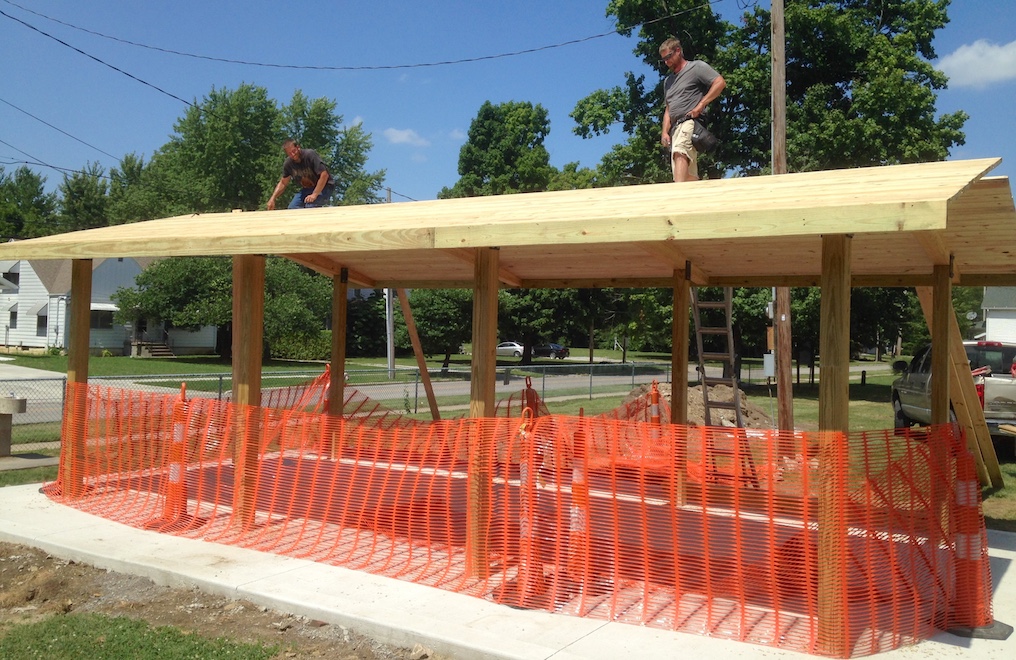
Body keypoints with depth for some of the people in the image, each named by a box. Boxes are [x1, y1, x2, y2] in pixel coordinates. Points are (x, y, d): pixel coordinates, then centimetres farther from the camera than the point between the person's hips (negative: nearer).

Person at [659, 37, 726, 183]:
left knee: (680, 153, -35)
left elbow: (720, 82, -4)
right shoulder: (668, 81, 30)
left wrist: (700, 105, -12)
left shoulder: (696, 67, 8)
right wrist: (665, 132, 12)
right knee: (688, 175, 1)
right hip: (675, 127, 8)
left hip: (691, 122, -8)